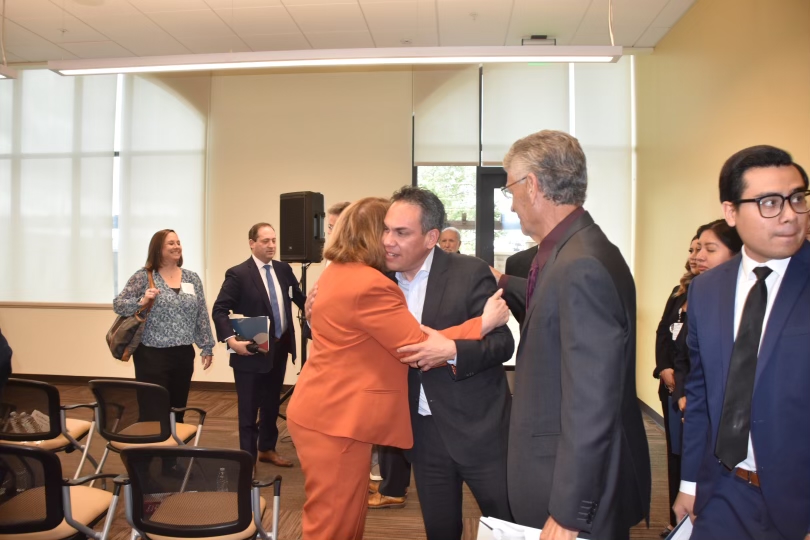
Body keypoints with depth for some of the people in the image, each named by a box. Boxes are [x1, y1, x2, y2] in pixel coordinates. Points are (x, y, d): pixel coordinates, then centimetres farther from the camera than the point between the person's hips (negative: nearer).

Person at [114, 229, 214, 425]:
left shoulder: (192, 278, 8)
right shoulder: (143, 276, -3)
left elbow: (202, 316, 9)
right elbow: (118, 305, -4)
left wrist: (207, 347, 7)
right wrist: (142, 301, -21)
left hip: (183, 354, 4)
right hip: (152, 355, -4)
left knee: (177, 409, 11)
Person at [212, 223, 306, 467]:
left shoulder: (284, 269, 5)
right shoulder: (238, 274, -12)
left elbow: (300, 299, 11)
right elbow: (219, 310, -15)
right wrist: (232, 341, -25)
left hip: (279, 349, 6)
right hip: (251, 351, -6)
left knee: (271, 404, 20)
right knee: (248, 409, 6)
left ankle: (267, 449, 38)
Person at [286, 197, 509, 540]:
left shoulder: (337, 272, 9)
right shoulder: (369, 285, -22)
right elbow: (419, 349, -18)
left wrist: (420, 331, 0)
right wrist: (484, 322, -10)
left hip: (324, 412, 10)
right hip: (336, 419, -10)